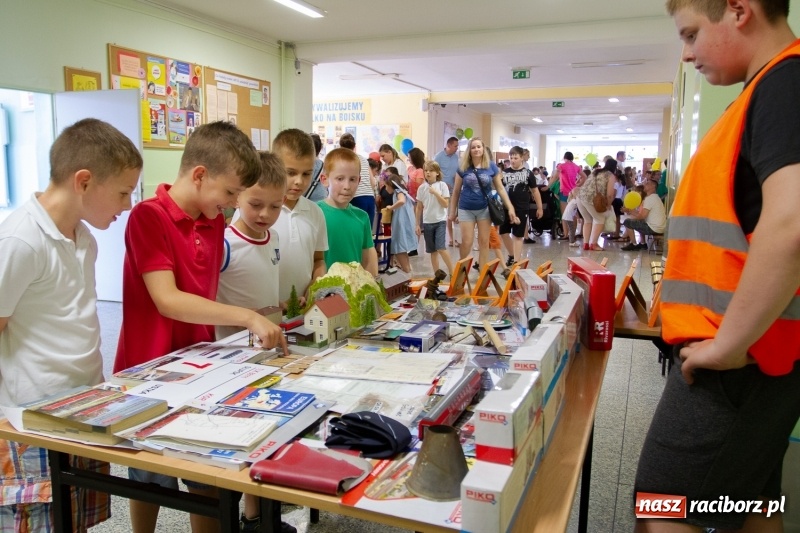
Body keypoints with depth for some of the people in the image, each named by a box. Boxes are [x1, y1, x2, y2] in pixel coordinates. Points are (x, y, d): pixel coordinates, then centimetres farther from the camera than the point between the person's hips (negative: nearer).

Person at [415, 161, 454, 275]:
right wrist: (418, 224, 7)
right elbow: (419, 207, 8)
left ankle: (452, 271, 0)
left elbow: (446, 204, -9)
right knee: (432, 250, 7)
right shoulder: (422, 188, 3)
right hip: (427, 222, 3)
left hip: (440, 221, -3)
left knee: (440, 247, -15)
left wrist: (436, 193, -18)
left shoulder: (442, 185, -5)